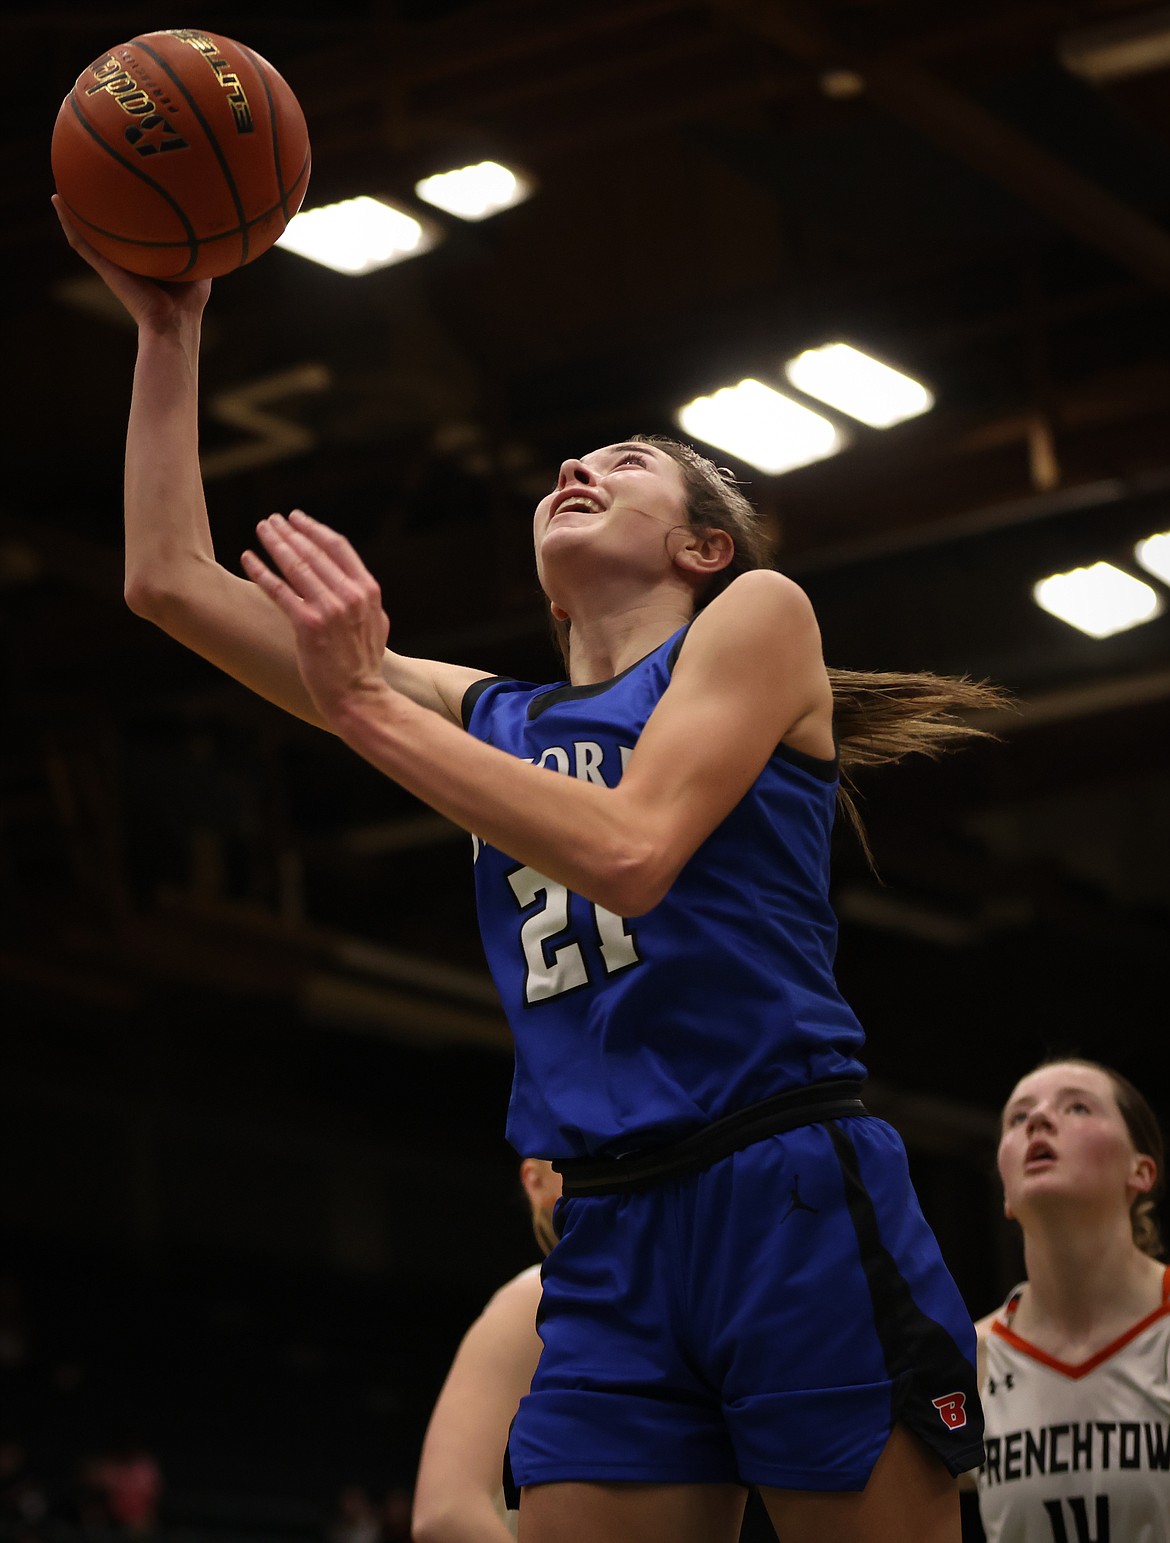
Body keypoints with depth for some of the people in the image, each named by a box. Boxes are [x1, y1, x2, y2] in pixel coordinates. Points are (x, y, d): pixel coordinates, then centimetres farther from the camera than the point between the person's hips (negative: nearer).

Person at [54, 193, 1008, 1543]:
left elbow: (631, 851, -13)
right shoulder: (491, 718, 20)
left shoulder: (759, 613, 6)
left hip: (794, 1202, -4)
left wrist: (365, 706, -9)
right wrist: (169, 330, 16)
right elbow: (170, 580, 19)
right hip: (609, 1242, 5)